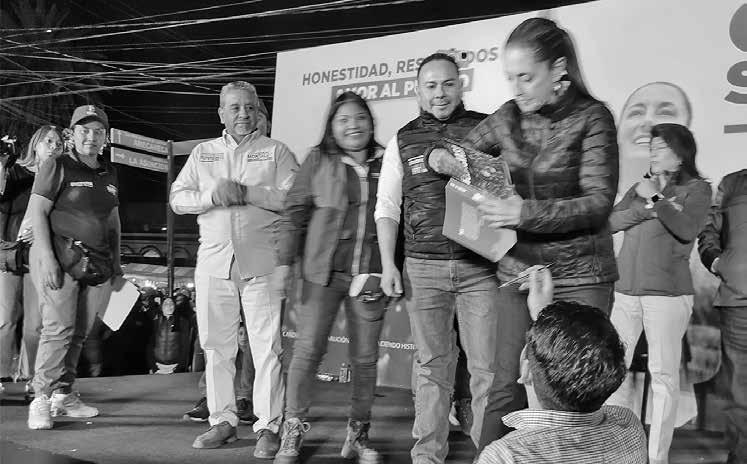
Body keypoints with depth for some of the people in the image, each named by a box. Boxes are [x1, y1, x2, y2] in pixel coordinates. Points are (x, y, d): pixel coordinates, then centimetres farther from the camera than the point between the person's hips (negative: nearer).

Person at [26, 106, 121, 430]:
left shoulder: (109, 174, 17)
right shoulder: (56, 167, -1)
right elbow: (37, 212, -6)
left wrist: (116, 261, 17)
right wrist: (46, 257, -15)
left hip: (96, 261, 6)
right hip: (60, 257, -6)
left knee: (80, 332, 8)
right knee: (58, 327, -11)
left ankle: (64, 395, 18)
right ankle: (42, 398, -1)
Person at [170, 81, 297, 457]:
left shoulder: (275, 151, 7)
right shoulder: (203, 153, 17)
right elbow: (177, 198, 9)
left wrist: (248, 192, -13)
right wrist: (212, 195, -9)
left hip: (261, 263, -3)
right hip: (213, 261, 4)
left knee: (267, 347, -4)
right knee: (216, 345, 8)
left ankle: (268, 428, 3)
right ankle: (222, 421, 19)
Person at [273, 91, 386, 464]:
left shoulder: (386, 163, 7)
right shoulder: (318, 160, 3)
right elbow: (294, 212, 2)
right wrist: (285, 261, -6)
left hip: (370, 275, 2)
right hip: (323, 270, -1)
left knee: (365, 358, 7)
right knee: (307, 350, -1)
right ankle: (293, 432, 13)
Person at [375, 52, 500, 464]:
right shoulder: (403, 141, 10)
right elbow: (387, 207, 12)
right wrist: (387, 264, 5)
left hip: (480, 266, -1)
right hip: (423, 267, 2)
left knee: (487, 368, 1)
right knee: (432, 367, 9)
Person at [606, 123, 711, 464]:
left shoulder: (697, 189, 6)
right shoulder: (640, 188, 18)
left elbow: (687, 229, -11)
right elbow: (612, 221, 4)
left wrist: (656, 198, -6)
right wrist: (646, 207, -9)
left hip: (668, 294, -4)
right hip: (625, 292, 4)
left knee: (663, 374, -2)